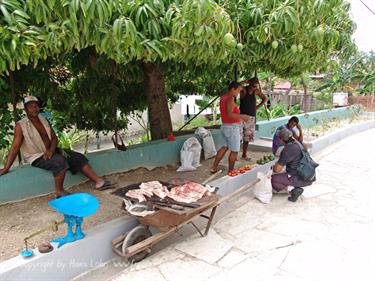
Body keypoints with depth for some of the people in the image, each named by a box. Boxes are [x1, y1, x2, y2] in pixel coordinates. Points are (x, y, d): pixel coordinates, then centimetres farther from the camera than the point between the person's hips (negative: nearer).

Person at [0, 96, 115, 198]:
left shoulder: (44, 120, 5)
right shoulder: (21, 125, -12)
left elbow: (54, 137, 6)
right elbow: (15, 147, -14)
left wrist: (51, 150, -15)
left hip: (50, 151, 7)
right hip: (37, 157, -6)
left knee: (78, 157, -5)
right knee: (60, 161, -34)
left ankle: (99, 181, -6)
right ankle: (59, 192, -19)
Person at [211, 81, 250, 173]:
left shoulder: (223, 98, 9)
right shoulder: (230, 99, -19)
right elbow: (230, 115, -31)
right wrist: (242, 116, -26)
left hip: (224, 126, 10)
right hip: (232, 127, -10)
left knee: (225, 146, 24)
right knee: (234, 151, 4)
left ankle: (214, 167, 24)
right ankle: (230, 172, 14)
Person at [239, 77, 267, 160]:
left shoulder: (257, 91, 4)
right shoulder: (243, 90, -8)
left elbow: (265, 98, 19)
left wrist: (258, 106, 8)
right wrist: (244, 82, -24)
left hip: (252, 117, 4)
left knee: (247, 137, 9)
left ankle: (244, 155, 20)